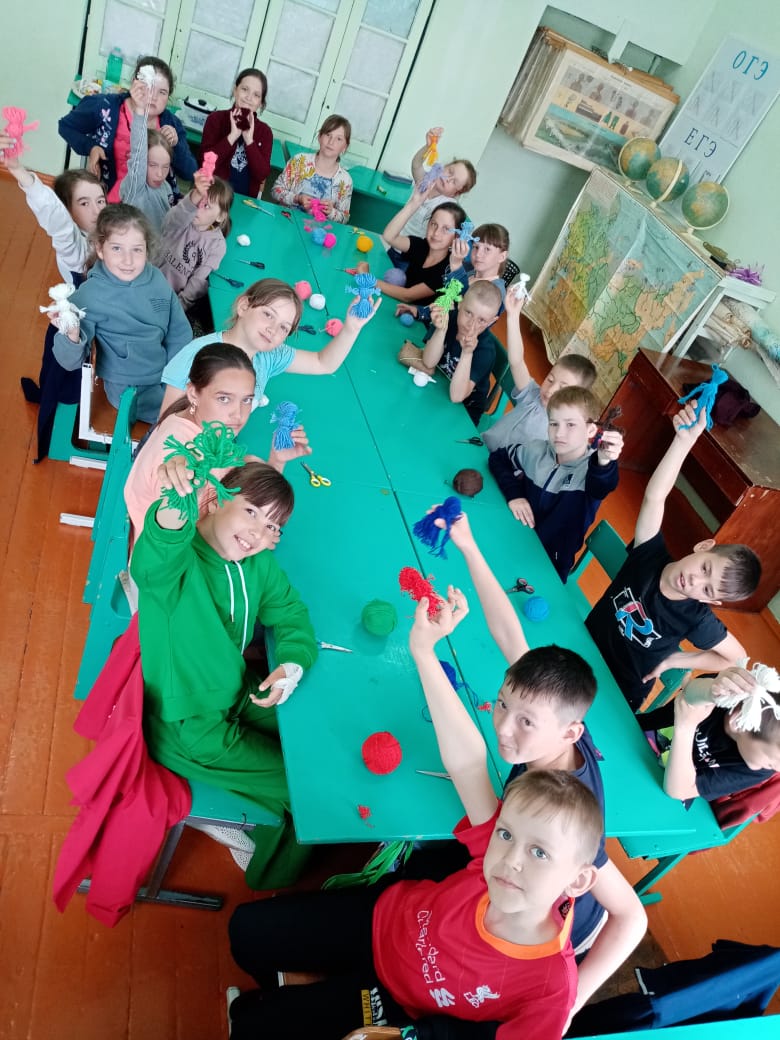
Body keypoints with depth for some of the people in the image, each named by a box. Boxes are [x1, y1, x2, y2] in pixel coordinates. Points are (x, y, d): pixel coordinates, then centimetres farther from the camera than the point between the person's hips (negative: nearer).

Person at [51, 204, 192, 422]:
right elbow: (71, 362, -18)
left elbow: (180, 332, 2)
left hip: (171, 377, 5)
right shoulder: (89, 296, -17)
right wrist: (72, 335, -39)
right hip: (132, 389, -5)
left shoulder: (156, 278, -6)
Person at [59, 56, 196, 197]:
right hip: (108, 201, -3)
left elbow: (191, 174, 4)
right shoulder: (106, 108, -6)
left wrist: (175, 145, -12)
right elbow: (66, 126, 8)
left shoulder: (171, 124, 3)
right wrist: (90, 147, -10)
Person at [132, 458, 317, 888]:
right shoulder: (180, 559, -28)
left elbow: (291, 615, 3)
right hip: (186, 725, -7)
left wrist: (293, 664, -17)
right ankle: (270, 872, 31)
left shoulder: (259, 564, -6)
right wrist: (173, 511, -72)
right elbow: (151, 566, -51)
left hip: (239, 697, 7)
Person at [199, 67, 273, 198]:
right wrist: (232, 136, -14)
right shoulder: (216, 119, 2)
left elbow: (262, 175, -4)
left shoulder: (265, 131, 6)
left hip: (245, 198, 2)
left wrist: (249, 140, -12)